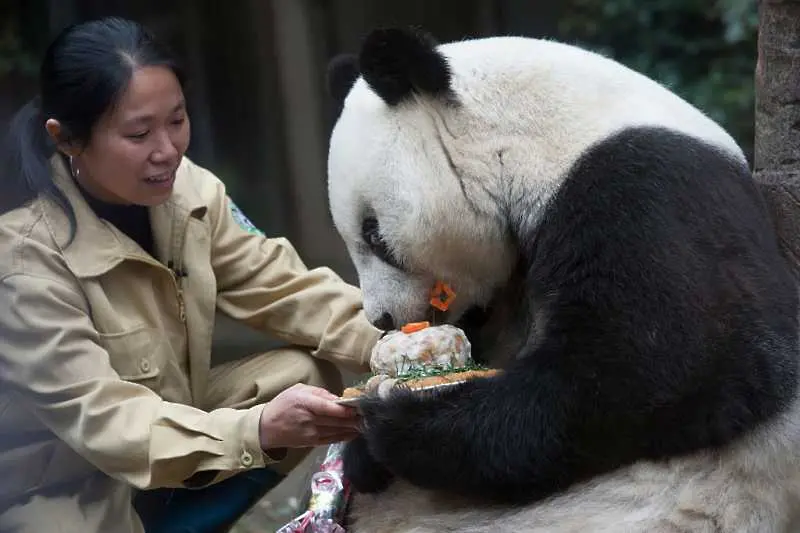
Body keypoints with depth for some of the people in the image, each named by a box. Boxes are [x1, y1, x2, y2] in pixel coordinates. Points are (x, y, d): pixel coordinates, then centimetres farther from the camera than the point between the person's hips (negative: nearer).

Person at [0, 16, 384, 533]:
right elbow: (102, 420, -32)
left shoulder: (185, 188, -9)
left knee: (309, 373, -9)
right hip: (51, 486, -8)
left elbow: (278, 283, -8)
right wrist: (260, 429, -45)